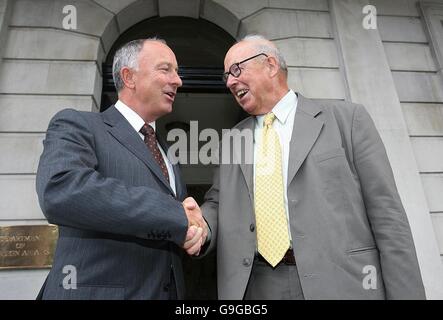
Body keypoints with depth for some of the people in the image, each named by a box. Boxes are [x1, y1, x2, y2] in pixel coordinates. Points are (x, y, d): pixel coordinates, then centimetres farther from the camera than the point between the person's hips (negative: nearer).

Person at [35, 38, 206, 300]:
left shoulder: (167, 152, 12)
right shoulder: (77, 125, -7)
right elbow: (59, 191, -27)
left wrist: (194, 226, -9)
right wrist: (177, 216, -25)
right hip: (96, 291, -6)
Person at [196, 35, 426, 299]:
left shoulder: (347, 118, -1)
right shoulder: (231, 140, 11)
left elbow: (386, 213, -4)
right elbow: (216, 204, 10)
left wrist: (406, 292, -6)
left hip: (343, 284, -2)